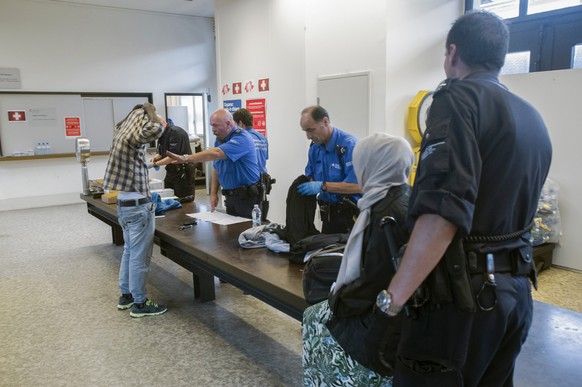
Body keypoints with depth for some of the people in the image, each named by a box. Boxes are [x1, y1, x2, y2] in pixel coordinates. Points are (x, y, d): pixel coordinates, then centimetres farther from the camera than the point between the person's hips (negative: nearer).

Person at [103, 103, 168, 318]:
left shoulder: (122, 133, 11)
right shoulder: (130, 137, -18)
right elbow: (155, 129, -37)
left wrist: (143, 112, 21)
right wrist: (149, 111, -18)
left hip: (125, 204, 10)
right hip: (138, 206, -10)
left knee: (129, 252, 20)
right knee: (139, 256, 0)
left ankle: (126, 295, 31)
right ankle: (139, 303, 10)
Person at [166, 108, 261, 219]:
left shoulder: (241, 138, -17)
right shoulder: (219, 141, 11)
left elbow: (215, 153, -32)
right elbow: (217, 169, 17)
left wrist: (185, 158, -34)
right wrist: (213, 193, 7)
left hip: (247, 197, -8)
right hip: (231, 197, 8)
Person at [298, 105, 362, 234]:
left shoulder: (349, 145, -18)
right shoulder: (315, 147, 7)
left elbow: (358, 186, -25)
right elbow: (310, 177, 18)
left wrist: (323, 186, -25)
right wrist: (302, 185, -5)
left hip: (349, 215, -7)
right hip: (328, 215, 7)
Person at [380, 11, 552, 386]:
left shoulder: (459, 97, -12)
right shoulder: (533, 117, 14)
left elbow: (443, 209, -25)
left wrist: (394, 297, -20)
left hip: (463, 293, -9)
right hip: (515, 291, 9)